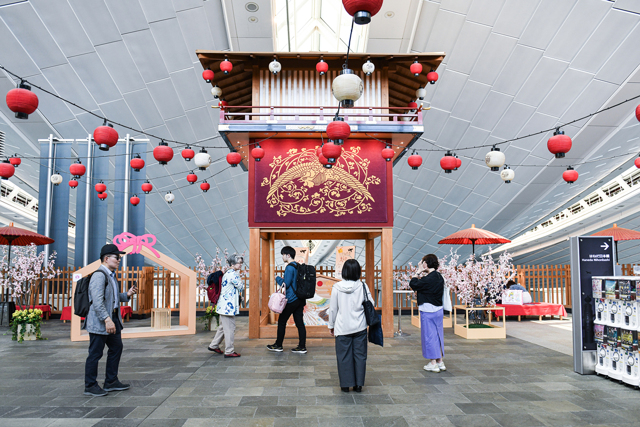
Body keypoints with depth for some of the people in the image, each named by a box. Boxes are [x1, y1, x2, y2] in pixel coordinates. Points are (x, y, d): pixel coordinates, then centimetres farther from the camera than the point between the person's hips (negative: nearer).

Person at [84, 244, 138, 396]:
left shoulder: (111, 276, 15)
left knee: (116, 348, 16)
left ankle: (111, 382, 28)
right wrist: (107, 319, -31)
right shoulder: (99, 275, -17)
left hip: (112, 319, 11)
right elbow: (97, 301, -25)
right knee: (95, 354, 0)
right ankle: (90, 386, 14)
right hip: (99, 321, -10)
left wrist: (127, 295, 7)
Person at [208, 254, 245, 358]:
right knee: (230, 328, -3)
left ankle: (214, 345, 31)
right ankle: (229, 351, 4)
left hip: (225, 305, 11)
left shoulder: (228, 273, 16)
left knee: (223, 326, 20)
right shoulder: (232, 274, -18)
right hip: (228, 305, -11)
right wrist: (242, 281, 3)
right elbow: (241, 287, -12)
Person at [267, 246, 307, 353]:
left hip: (291, 300, -8)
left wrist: (277, 278, 0)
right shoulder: (298, 266, 12)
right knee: (299, 323, 7)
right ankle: (302, 346, 7)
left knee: (282, 321, 5)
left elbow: (286, 284, -16)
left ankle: (278, 345, 14)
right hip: (300, 299, 8)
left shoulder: (289, 267, -14)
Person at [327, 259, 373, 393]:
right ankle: (358, 385, 16)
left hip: (342, 328, -1)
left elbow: (333, 309, -1)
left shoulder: (337, 287, -7)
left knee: (344, 356, 8)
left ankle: (346, 385, 14)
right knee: (360, 355, 10)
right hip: (360, 327, 1)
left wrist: (331, 325, 11)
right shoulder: (363, 286, -7)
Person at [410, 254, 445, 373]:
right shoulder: (439, 277, 6)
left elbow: (413, 284, -16)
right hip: (438, 309, 8)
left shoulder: (429, 279, -21)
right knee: (438, 334, 15)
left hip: (428, 311, -8)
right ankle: (440, 362, 23)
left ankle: (433, 363, 8)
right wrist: (420, 273, 9)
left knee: (429, 335, 1)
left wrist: (418, 272, -7)